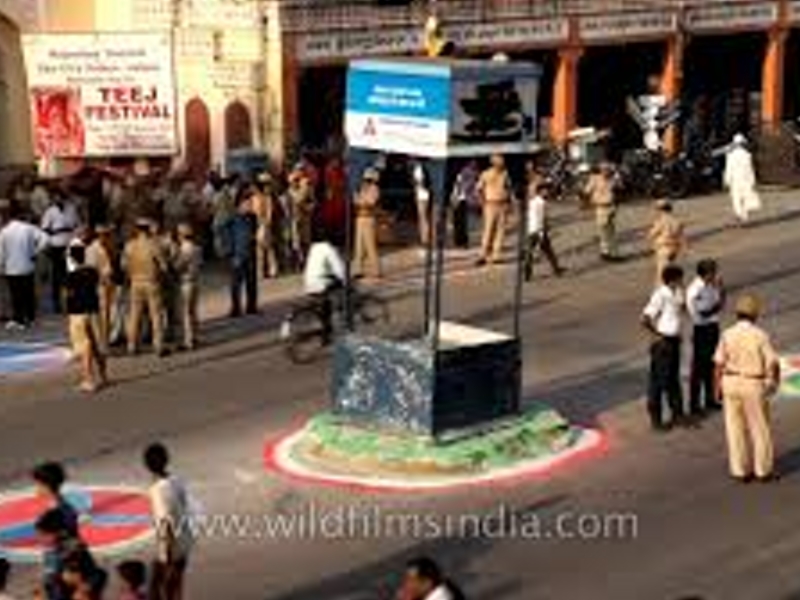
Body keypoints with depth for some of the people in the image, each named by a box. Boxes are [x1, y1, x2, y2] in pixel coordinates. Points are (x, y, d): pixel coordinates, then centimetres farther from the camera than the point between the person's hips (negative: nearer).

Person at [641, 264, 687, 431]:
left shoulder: (677, 293, 3)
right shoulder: (660, 295, -21)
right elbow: (645, 319, -25)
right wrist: (656, 335, -15)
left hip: (674, 341, 8)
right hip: (662, 343, -8)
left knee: (674, 379, 17)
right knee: (659, 380, 1)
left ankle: (677, 414, 28)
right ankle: (656, 419, 11)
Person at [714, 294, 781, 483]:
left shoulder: (727, 335, -6)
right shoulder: (761, 335, -14)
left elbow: (719, 364, -5)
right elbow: (773, 363, -13)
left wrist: (718, 387, 7)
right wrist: (774, 380, 7)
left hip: (731, 382, 3)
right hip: (753, 385, -3)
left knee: (736, 428, 10)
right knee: (760, 428, 11)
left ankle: (740, 471, 15)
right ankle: (763, 470, 18)